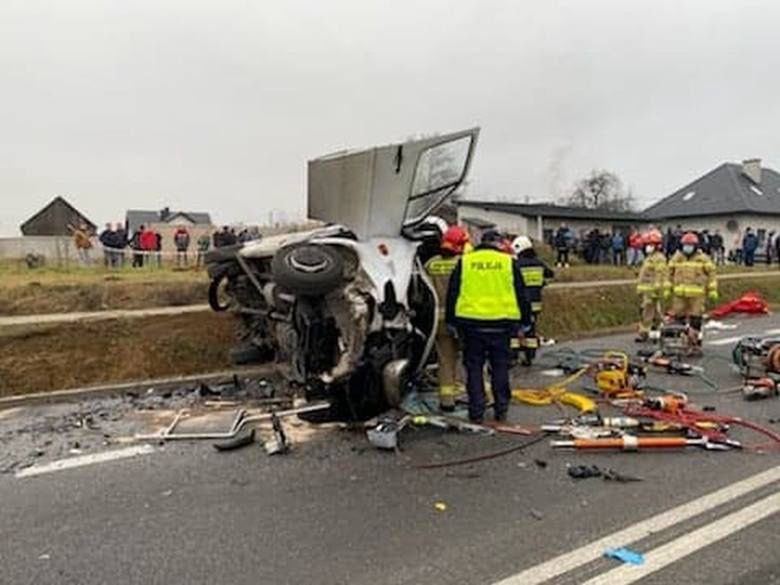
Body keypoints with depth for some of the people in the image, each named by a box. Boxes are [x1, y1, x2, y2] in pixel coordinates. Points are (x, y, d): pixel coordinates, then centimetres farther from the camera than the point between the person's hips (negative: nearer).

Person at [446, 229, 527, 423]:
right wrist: (520, 323, 13)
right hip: (501, 323, 0)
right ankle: (501, 410, 17)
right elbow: (520, 295, 7)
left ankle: (476, 412, 9)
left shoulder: (464, 262, 6)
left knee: (474, 368, 7)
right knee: (500, 368, 11)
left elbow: (452, 294, 6)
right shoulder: (509, 262, 5)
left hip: (471, 322, 0)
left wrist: (452, 321, 12)